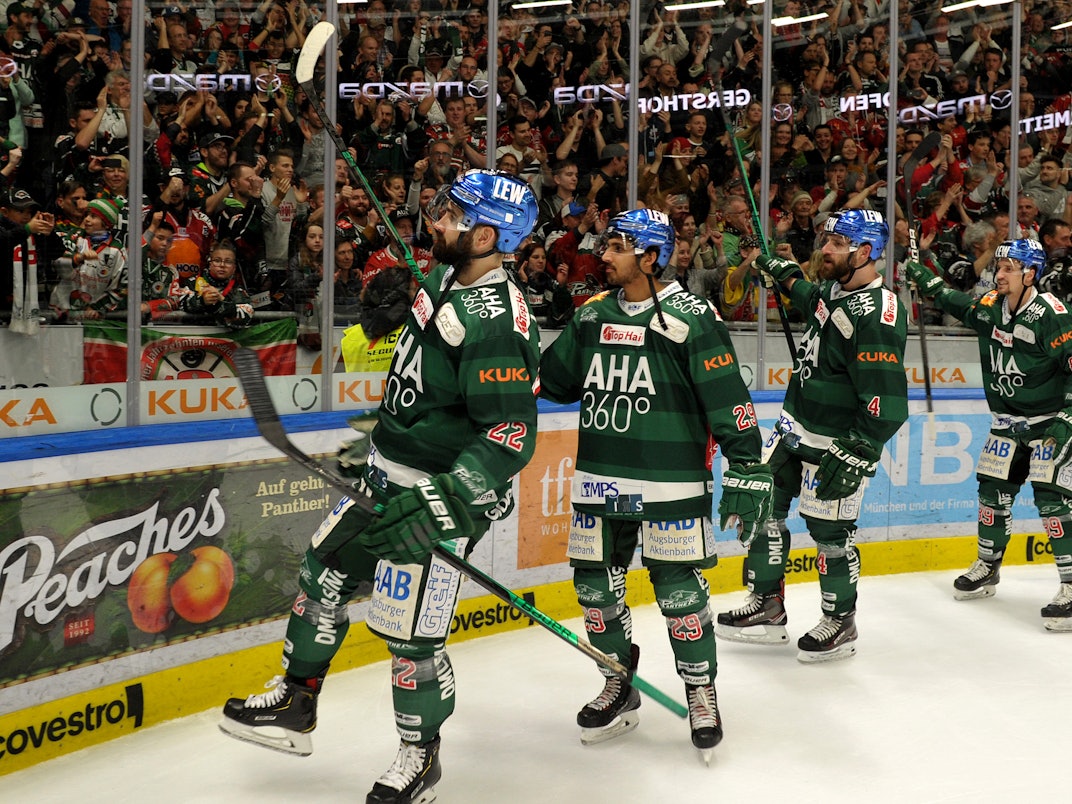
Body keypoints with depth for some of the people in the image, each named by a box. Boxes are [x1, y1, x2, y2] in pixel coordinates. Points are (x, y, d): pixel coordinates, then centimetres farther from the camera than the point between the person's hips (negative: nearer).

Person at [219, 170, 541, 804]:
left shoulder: (497, 321, -26)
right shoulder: (446, 281, 4)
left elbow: (511, 436, -29)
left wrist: (444, 504, -34)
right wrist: (380, 435, 27)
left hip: (443, 493, -10)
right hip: (388, 477, 10)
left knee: (410, 633, -3)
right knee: (326, 572, 17)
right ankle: (296, 706, 33)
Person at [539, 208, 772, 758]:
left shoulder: (690, 318, -11)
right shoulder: (592, 316, 9)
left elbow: (728, 398, -13)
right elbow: (553, 380, 17)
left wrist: (747, 470, -16)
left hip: (669, 485, -6)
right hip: (599, 481, 6)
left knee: (678, 589, -2)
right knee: (595, 584, 10)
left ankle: (701, 694, 18)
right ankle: (619, 690, 28)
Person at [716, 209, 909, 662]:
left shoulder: (878, 314, -23)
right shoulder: (835, 290, 5)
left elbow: (886, 399, -26)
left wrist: (856, 456, -26)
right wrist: (787, 277, 34)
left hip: (835, 445, -9)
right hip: (794, 429, 9)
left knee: (830, 532, 1)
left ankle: (841, 624, 21)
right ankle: (767, 608, 24)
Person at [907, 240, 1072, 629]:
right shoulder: (990, 306, 0)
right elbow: (955, 303, 21)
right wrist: (925, 279, 14)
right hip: (1007, 421, 7)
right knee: (993, 490, 11)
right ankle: (987, 568, 29)